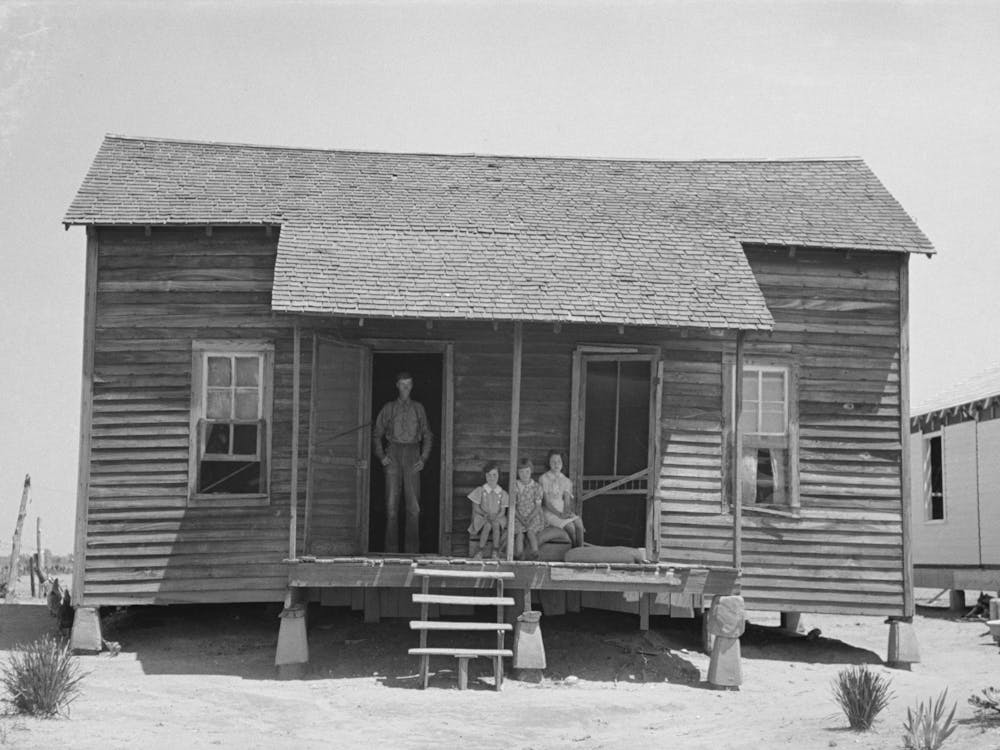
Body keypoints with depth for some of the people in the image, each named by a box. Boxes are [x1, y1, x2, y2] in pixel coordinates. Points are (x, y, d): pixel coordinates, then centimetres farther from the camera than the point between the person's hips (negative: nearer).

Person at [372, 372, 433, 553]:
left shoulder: (418, 409, 11)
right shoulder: (388, 408, 9)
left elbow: (427, 436, 15)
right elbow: (377, 435, 12)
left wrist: (423, 458, 2)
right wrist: (381, 456, -1)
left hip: (412, 456, 1)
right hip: (393, 455, 0)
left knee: (413, 505, -5)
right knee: (392, 504, -3)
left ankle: (412, 549, -1)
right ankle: (391, 549, 0)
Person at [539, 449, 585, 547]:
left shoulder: (566, 481, 12)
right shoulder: (543, 479, -4)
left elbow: (567, 501, 4)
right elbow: (546, 502, -9)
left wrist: (566, 512, -17)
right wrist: (559, 514, -19)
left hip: (563, 511, 4)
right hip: (550, 512, -4)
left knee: (579, 524, -25)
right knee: (570, 526, -28)